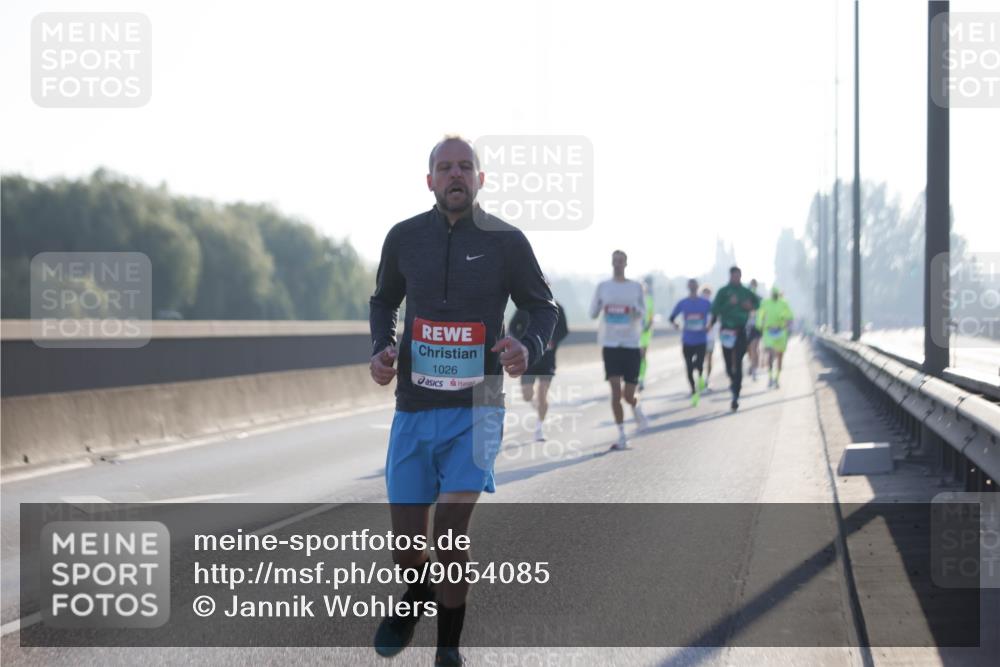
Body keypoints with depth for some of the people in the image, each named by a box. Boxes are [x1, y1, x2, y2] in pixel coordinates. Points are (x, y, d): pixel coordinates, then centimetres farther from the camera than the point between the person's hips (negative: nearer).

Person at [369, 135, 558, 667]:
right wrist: (381, 349, -1)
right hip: (414, 408, 3)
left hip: (476, 409, -2)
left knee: (450, 533, -16)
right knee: (407, 542, 6)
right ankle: (415, 600, 42)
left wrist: (530, 347, -15)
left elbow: (543, 307, 6)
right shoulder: (404, 238, 3)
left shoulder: (506, 241, -4)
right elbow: (383, 301, 19)